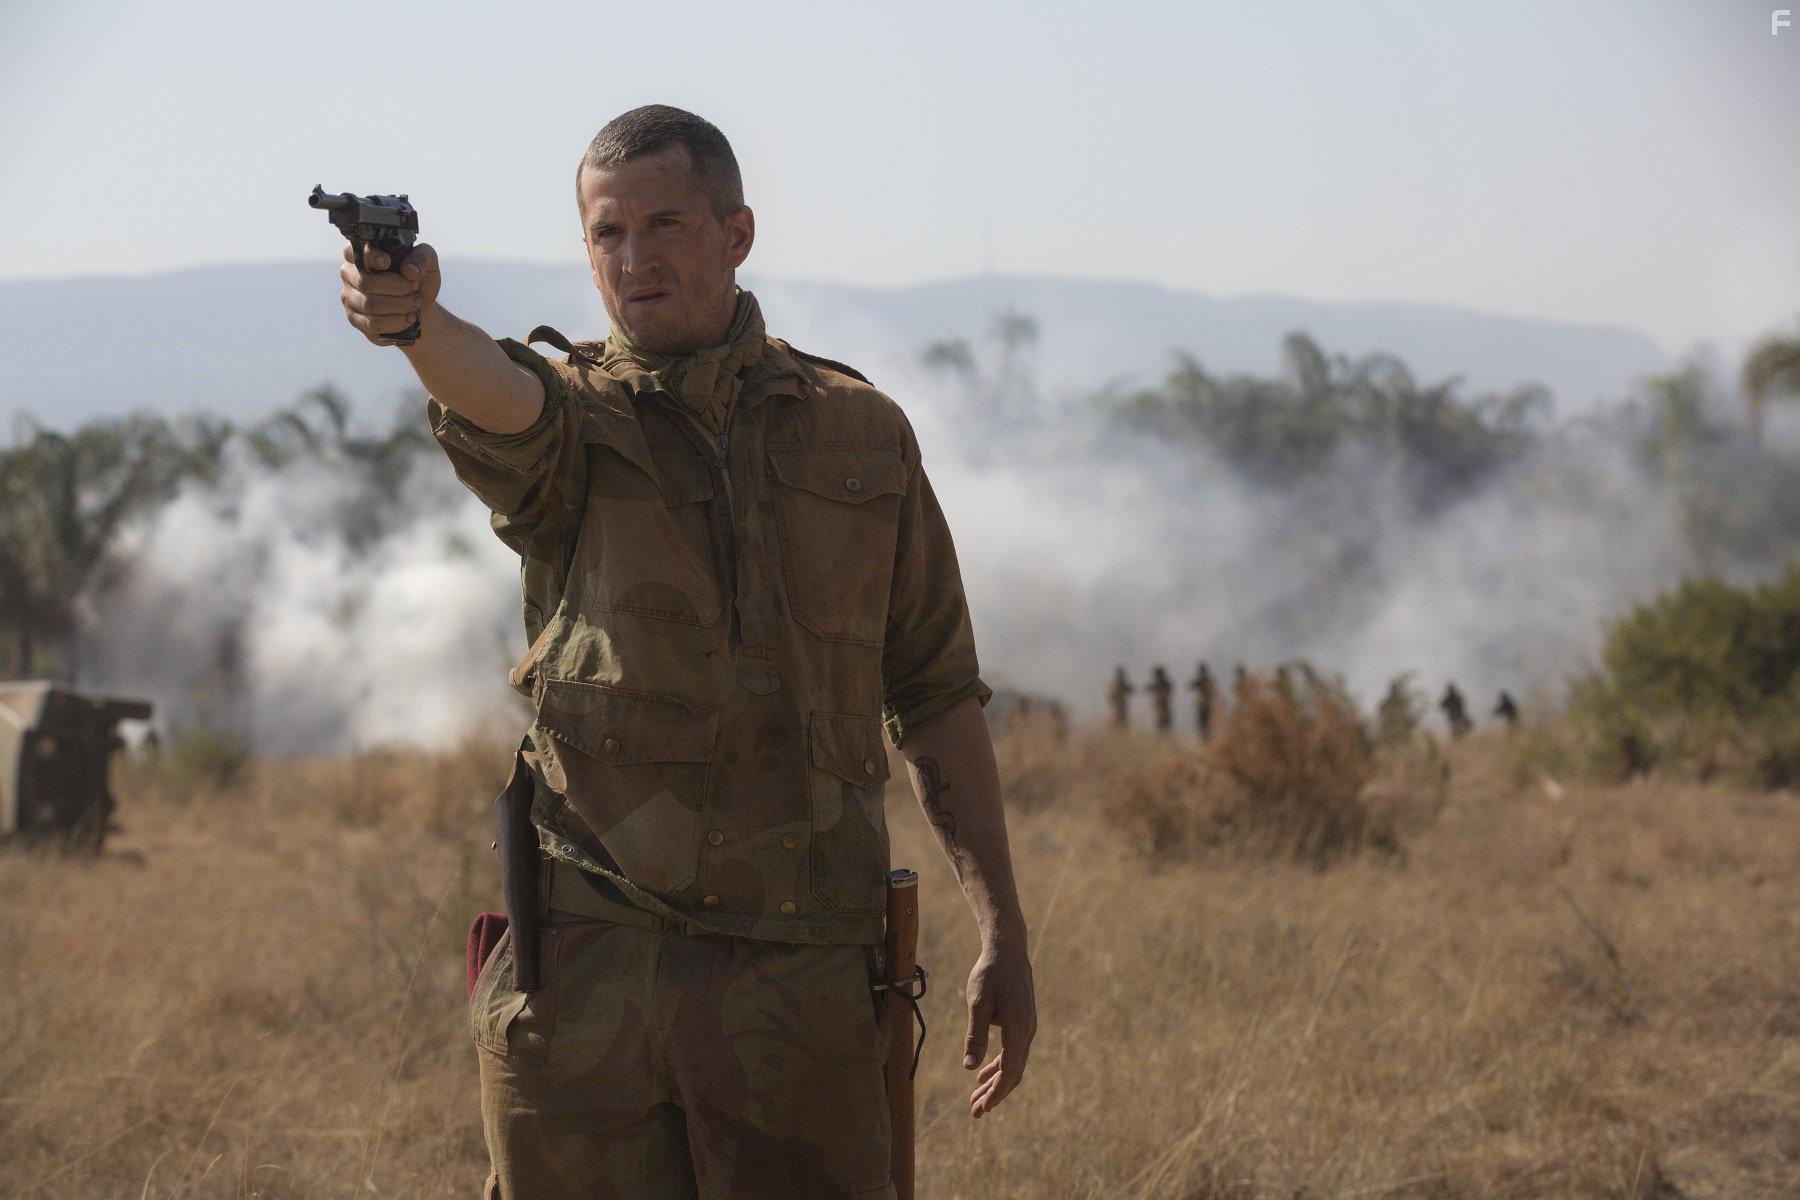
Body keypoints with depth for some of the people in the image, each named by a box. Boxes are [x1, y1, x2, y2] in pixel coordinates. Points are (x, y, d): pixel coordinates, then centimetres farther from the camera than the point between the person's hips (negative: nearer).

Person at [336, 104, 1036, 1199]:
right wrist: (413, 319, -47)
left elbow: (937, 698, 13)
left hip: (796, 983, 1)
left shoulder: (861, 433, 9)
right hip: (583, 977, 0)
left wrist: (1004, 931, 7)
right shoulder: (571, 420, 3)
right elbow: (494, 397, -23)